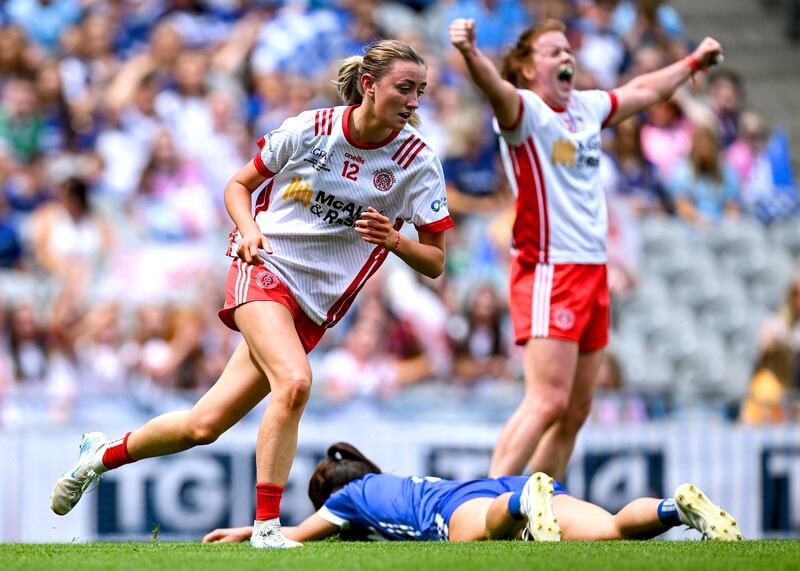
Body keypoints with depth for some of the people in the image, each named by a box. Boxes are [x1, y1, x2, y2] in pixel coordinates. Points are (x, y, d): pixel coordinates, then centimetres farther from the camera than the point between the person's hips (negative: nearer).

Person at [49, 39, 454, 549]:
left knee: (204, 425, -1)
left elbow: (434, 263, -2)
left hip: (315, 306, 3)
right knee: (294, 381, -31)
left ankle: (105, 453, 24)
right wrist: (249, 231, -11)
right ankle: (266, 526, -21)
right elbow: (239, 185, 9)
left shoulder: (418, 160, -6)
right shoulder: (310, 129, -7)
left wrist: (394, 240, -22)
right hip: (265, 268, -3)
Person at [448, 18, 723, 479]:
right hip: (548, 272, -8)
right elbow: (497, 89, -31)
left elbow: (643, 91, 33)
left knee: (576, 410, 8)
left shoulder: (587, 107, 15)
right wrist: (470, 53, -52)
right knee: (548, 402, -19)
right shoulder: (525, 110, -8)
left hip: (594, 271, 8)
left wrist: (693, 62, 45)